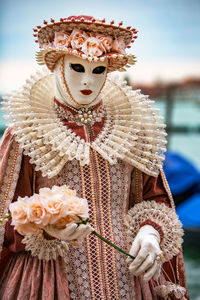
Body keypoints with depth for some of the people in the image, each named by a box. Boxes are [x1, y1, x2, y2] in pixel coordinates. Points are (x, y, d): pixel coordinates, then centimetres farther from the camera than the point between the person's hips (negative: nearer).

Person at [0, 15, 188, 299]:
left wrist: (150, 232, -8)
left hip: (126, 275, 3)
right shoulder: (25, 135, -1)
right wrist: (47, 228, -21)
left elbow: (154, 197, 13)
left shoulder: (130, 130, 8)